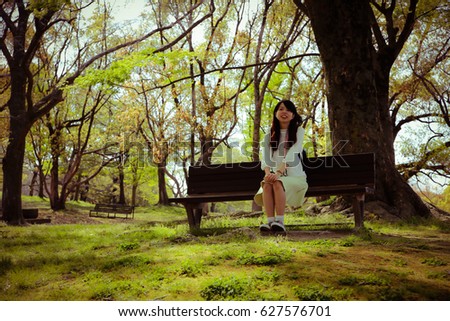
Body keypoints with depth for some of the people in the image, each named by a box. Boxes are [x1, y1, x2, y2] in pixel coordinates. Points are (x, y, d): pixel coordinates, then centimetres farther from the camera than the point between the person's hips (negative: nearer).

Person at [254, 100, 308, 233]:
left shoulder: (298, 131, 4)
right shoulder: (269, 136, 14)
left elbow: (292, 153, -13)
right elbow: (265, 158, 0)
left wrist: (278, 173, -28)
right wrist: (268, 173, -24)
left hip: (295, 176, -2)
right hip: (276, 176, 3)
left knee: (278, 183, -34)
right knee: (267, 184, -32)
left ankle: (280, 222, -37)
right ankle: (270, 222, -39)